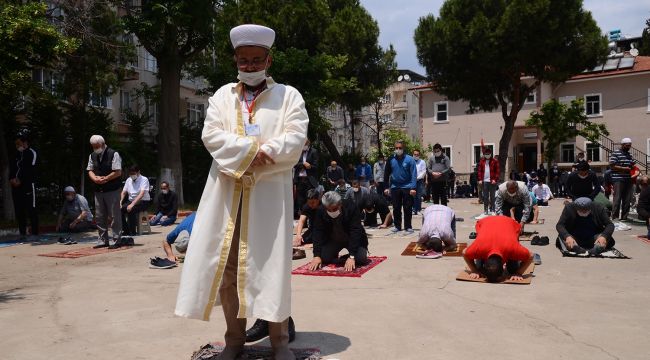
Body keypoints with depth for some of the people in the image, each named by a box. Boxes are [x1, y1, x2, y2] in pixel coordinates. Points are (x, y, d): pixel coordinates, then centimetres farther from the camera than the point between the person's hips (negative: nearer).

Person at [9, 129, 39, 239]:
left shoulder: (32, 153, -3)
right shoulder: (16, 153, 19)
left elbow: (30, 170, -11)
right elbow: (11, 168, 15)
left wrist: (20, 180, -14)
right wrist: (11, 179, -2)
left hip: (28, 185, -7)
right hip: (16, 186, 7)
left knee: (31, 210, -7)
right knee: (18, 210, 8)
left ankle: (34, 233, -4)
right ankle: (22, 233, 15)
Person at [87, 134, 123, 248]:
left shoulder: (113, 154, -7)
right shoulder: (92, 156, 13)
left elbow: (118, 172, -12)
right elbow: (90, 170, 12)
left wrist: (105, 178, -14)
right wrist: (95, 178, -9)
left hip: (113, 190, -6)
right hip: (98, 190, 6)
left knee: (114, 216, -2)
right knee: (99, 217, 9)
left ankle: (115, 239, 6)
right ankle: (103, 240, 19)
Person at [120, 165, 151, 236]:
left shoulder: (144, 179, -9)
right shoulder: (128, 180, 10)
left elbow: (141, 194, -21)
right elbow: (123, 193, 12)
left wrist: (132, 204, -31)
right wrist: (120, 202, -8)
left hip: (143, 202, -6)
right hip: (131, 201, 6)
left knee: (131, 210, -33)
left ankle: (133, 232, -21)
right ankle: (126, 231, -9)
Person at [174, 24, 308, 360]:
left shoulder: (288, 95, 9)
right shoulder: (222, 95, 16)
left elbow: (296, 137, -6)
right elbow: (211, 135, 1)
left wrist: (257, 157, -13)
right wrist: (251, 149, -14)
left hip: (270, 192, -2)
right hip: (227, 192, 3)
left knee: (271, 263, -2)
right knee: (225, 265, 3)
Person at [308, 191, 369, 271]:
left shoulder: (351, 208, -30)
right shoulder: (321, 212, -21)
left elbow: (355, 232, -33)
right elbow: (318, 233, -20)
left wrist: (352, 256, -40)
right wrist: (317, 256, -31)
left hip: (353, 239, -3)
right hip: (333, 240, 3)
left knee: (361, 259, -25)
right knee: (323, 257, -16)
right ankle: (335, 255, 17)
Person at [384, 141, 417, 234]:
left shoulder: (409, 159, -7)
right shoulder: (391, 160, 1)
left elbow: (413, 174, -9)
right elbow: (386, 174, 7)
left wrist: (413, 187, -16)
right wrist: (386, 187, 4)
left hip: (407, 188, -2)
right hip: (395, 187, 3)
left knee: (407, 209, 3)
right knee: (396, 208, 9)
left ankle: (408, 227, 13)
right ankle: (397, 226, 20)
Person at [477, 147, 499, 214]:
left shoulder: (494, 161, 1)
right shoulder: (482, 161, 9)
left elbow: (498, 171, -2)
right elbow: (480, 171, 8)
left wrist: (495, 179, -11)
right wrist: (480, 179, -1)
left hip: (492, 181, -3)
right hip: (484, 181, 3)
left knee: (492, 196, 3)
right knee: (485, 197, 6)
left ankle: (492, 210, 8)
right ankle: (485, 210, 12)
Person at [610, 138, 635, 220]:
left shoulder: (629, 154, 17)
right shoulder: (615, 153, -4)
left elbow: (633, 165, 25)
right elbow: (612, 166, -10)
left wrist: (633, 167, 2)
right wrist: (623, 168, -16)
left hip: (628, 180, 7)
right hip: (618, 180, -7)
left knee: (627, 200, 7)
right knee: (617, 199, -8)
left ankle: (624, 217, 14)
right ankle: (614, 217, -4)